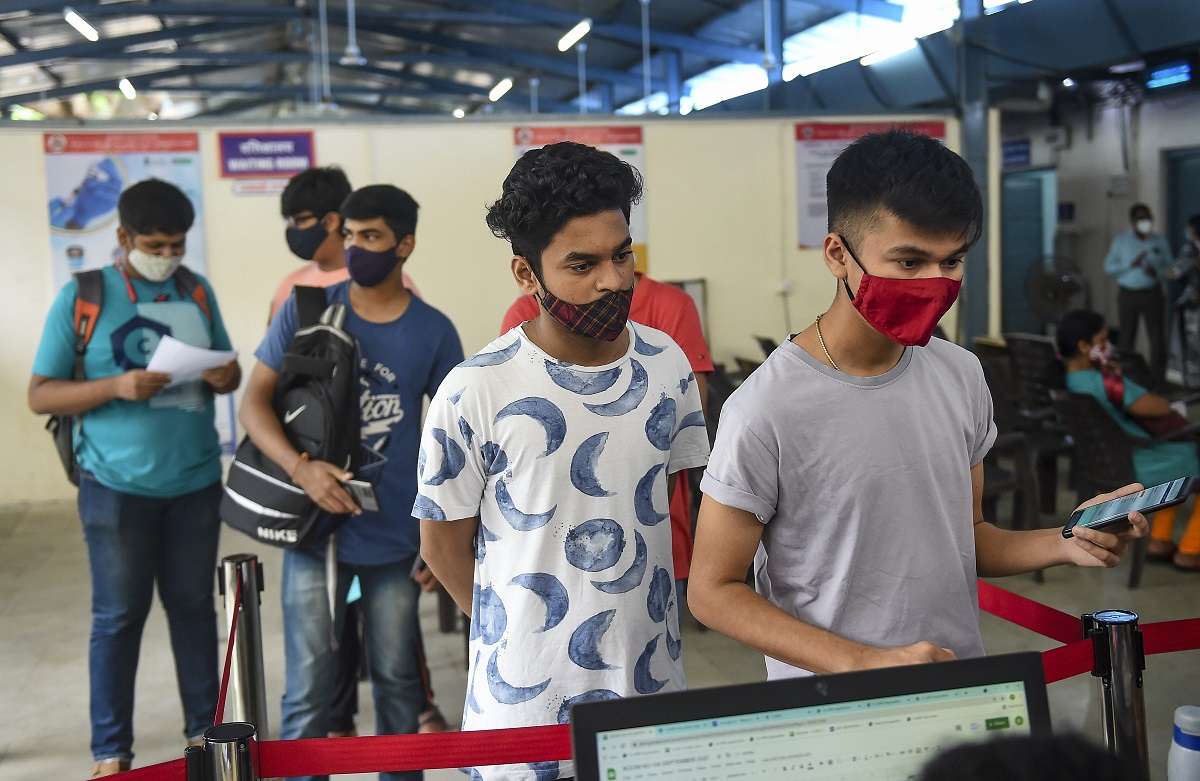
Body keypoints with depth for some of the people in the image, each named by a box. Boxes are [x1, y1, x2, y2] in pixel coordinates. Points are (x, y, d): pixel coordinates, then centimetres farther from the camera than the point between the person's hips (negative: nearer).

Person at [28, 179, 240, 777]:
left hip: (196, 482, 3)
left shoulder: (198, 291, 6)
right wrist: (117, 386, -21)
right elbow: (40, 395, -6)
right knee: (118, 616, 6)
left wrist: (225, 377, -10)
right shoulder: (81, 297, -6)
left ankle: (204, 727, 28)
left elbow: (226, 373, 14)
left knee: (193, 605, 14)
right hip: (118, 487, -3)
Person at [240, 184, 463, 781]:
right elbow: (254, 402, -3)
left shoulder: (433, 330, -1)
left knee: (397, 680, 13)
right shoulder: (306, 309, -2)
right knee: (309, 690, 1)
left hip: (396, 535, 1)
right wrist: (300, 468, -21)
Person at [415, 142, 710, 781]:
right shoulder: (476, 392, -16)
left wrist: (636, 621, 8)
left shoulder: (666, 364, -2)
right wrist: (517, 630, 3)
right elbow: (444, 542, -5)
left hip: (652, 683, 4)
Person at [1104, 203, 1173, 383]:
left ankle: (1158, 380, 3)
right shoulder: (1121, 239, 1)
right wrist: (1131, 265, -15)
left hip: (1152, 293, 1)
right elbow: (1108, 268, 0)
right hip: (1127, 294, -1)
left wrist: (1156, 272, -14)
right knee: (1126, 339, 3)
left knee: (1157, 338, -4)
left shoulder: (1159, 240, 4)